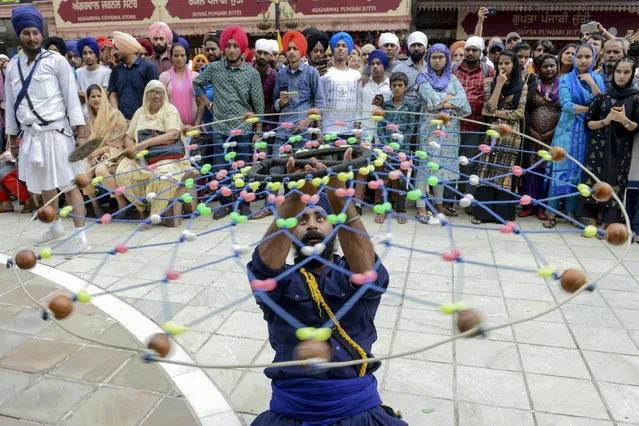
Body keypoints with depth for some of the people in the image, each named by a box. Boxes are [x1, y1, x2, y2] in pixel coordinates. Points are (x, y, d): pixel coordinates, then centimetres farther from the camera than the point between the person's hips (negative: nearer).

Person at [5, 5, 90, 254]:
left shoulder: (56, 61, -4)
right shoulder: (12, 67, 10)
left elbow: (72, 99, -7)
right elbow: (12, 105, 15)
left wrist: (81, 133, -13)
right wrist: (12, 139, 16)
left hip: (55, 133, -5)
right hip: (30, 135, 6)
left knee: (69, 185, -6)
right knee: (44, 186, 16)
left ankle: (80, 237, -3)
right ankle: (56, 227, 34)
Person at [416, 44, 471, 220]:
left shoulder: (452, 79, 13)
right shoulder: (423, 78, 3)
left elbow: (463, 101, -3)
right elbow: (432, 99, -14)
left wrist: (441, 104, -12)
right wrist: (453, 97, -3)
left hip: (449, 127, 4)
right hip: (430, 126, -4)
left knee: (443, 164, 8)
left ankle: (438, 202, 19)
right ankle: (421, 207, -4)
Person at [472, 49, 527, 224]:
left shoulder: (521, 86, 5)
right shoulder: (490, 82, 6)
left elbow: (520, 113, -4)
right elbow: (489, 107, -8)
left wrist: (496, 113, -8)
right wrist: (499, 84, -10)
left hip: (510, 134, 0)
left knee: (506, 171, 0)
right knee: (487, 170, -2)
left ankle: (504, 212, 7)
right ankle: (482, 212, 3)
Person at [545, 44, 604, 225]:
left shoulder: (597, 79, 10)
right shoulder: (566, 79, 0)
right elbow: (567, 106, -12)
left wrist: (592, 84, -9)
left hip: (588, 132, 3)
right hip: (567, 131, -3)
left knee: (578, 172, 5)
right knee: (560, 171, -4)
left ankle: (571, 212, 13)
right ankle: (552, 212, 1)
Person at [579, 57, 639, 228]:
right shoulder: (602, 95, 5)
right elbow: (589, 123, 4)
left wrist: (624, 121, -17)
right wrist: (606, 121, -13)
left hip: (620, 149, -1)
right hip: (598, 147, 1)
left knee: (614, 184, -1)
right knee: (593, 182, -2)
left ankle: (606, 223, 8)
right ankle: (591, 221, 7)